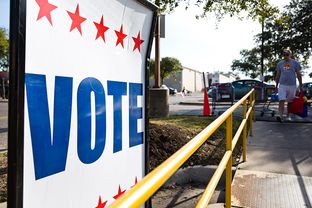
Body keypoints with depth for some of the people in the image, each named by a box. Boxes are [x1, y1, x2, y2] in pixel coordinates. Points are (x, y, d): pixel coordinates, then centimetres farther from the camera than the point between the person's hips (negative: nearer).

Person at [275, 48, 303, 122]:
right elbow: (278, 75, 15)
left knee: (290, 101, 9)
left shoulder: (295, 63, 4)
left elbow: (299, 75, 6)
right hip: (282, 85, 0)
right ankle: (280, 116, -23)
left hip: (292, 85, 0)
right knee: (281, 100, -15)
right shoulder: (280, 63, 8)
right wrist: (276, 85, 13)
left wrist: (301, 85, 3)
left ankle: (288, 115, 23)